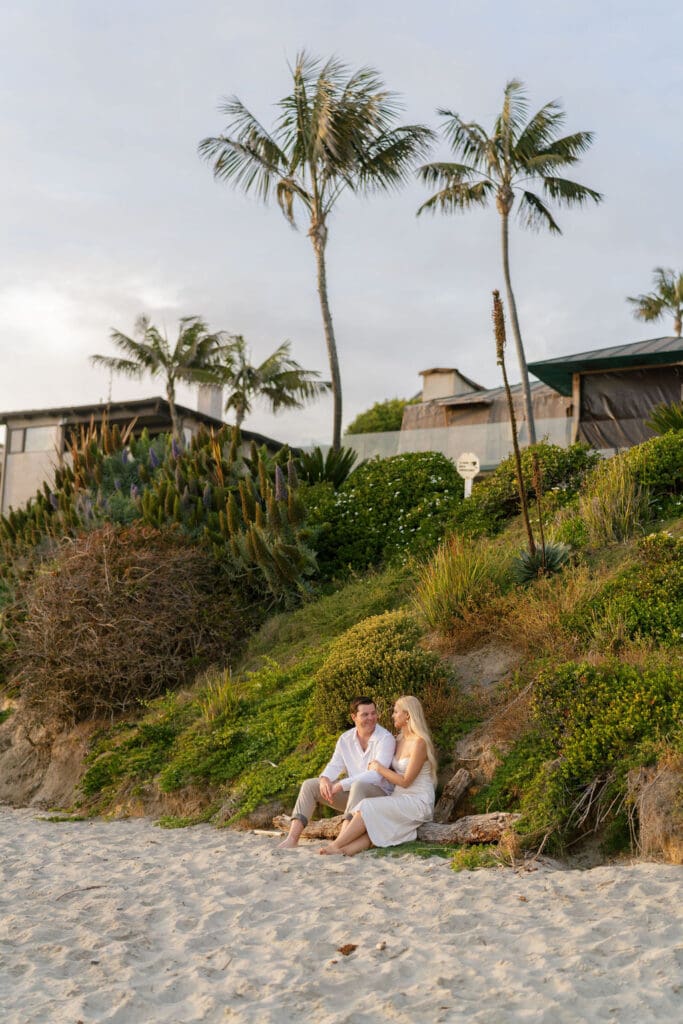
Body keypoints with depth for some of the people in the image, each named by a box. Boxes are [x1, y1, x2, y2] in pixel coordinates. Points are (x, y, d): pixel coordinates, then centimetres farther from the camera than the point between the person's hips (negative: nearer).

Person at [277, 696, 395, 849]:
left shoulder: (386, 739, -15)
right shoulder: (345, 739, 5)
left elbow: (376, 775, -25)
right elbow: (335, 765, 4)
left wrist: (340, 785, -28)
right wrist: (325, 779, -21)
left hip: (380, 792, -7)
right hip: (352, 792, 7)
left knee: (359, 786, -38)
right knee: (310, 785, -4)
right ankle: (292, 839, -16)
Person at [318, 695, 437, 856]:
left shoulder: (419, 743, -13)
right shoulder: (400, 740, 14)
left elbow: (405, 781, -14)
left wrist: (379, 768, -6)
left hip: (418, 802, -8)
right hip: (400, 799, 8)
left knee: (368, 807, -23)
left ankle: (336, 845, -21)